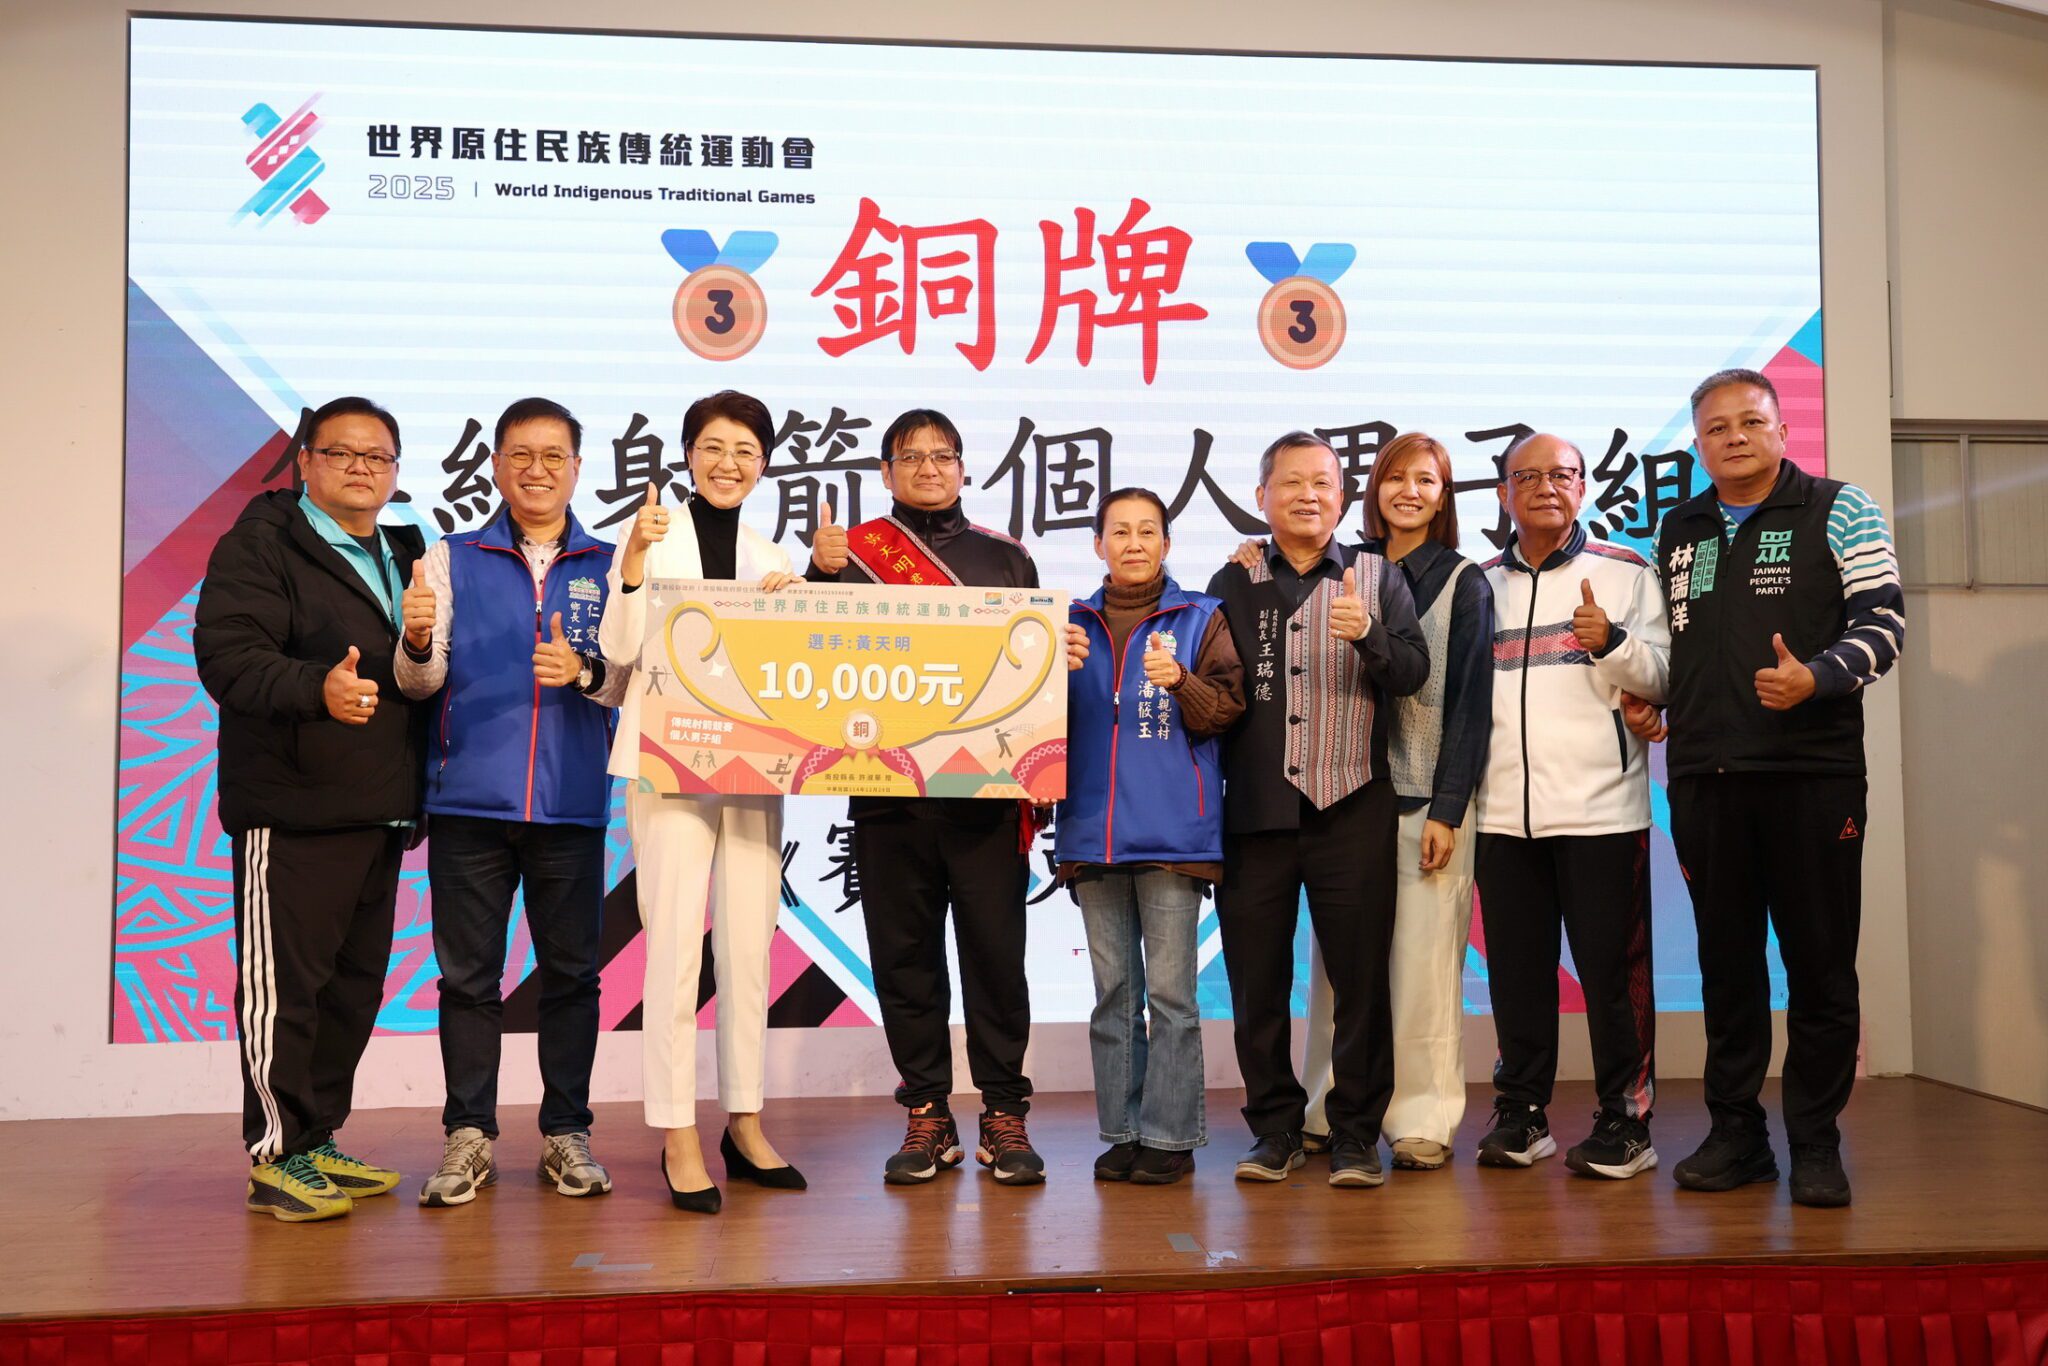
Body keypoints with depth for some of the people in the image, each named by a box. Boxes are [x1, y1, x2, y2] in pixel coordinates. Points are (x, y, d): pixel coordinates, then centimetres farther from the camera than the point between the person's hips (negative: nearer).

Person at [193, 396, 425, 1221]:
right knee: (283, 982, -4)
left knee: (356, 983, 11)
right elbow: (227, 656, -17)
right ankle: (276, 1159, 4)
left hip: (379, 807, 8)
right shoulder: (259, 546, -3)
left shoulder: (405, 556, 20)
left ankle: (317, 1139, 23)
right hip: (291, 807, -8)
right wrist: (316, 689, -33)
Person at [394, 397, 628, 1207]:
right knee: (467, 973, 4)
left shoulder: (610, 566, 9)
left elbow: (634, 681, 2)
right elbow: (420, 683, 1)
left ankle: (566, 1132, 16)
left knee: (571, 971, 5)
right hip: (470, 798, 0)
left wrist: (584, 672, -19)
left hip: (572, 804, 0)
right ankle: (468, 1135, 14)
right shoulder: (451, 559, 8)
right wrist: (418, 641, -21)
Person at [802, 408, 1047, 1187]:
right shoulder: (855, 551, 10)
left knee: (996, 949, 0)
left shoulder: (1005, 558, 14)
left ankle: (1004, 1112, 11)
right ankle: (926, 1114, 15)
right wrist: (822, 575, -17)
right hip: (888, 787, 0)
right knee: (905, 951, 5)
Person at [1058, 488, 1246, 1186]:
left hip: (1172, 833, -3)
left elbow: (1228, 709, -3)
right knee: (1113, 991, 9)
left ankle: (1170, 1135, 5)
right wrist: (1058, 673, -7)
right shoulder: (1074, 623, 15)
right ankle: (1122, 1131, 17)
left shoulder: (1201, 618, 6)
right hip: (1092, 832, 4)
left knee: (1169, 990, -3)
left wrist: (1181, 682, -20)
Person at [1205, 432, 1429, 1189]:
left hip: (1351, 812, -1)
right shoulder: (1232, 584, 10)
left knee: (1361, 977, 1)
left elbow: (1414, 674, -4)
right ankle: (1275, 1128, 19)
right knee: (1257, 980, 6)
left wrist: (1369, 635, -21)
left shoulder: (1378, 577, 7)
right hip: (1253, 812, 1)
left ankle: (1356, 1135, 13)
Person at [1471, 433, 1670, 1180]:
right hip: (1504, 811, 3)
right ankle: (1521, 1112, 20)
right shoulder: (1482, 582, 14)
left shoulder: (1625, 572, 6)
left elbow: (1664, 676, 1)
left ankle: (1625, 1119, 10)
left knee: (1613, 969, 0)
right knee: (1515, 969, 9)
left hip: (1601, 807, -3)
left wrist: (1611, 642, -17)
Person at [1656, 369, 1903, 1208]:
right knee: (1726, 964, 9)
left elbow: (1882, 620, -6)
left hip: (1812, 770, -4)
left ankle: (1816, 1144, 11)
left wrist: (1817, 677, -22)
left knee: (1821, 964, 1)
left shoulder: (1838, 510, 2)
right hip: (1704, 776, 4)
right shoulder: (1678, 530, 15)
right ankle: (1736, 1134, 19)